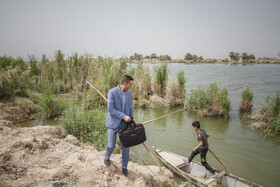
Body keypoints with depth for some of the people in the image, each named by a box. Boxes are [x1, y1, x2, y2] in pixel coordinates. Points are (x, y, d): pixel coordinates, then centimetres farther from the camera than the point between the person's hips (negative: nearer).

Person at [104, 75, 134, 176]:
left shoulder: (128, 93, 4)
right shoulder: (112, 92, -15)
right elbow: (110, 109, -17)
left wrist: (131, 119, 5)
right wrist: (124, 116, -19)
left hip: (124, 124, 5)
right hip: (113, 123, -4)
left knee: (125, 146, 5)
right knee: (111, 145, -2)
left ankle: (124, 167, 26)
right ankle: (107, 158, 34)